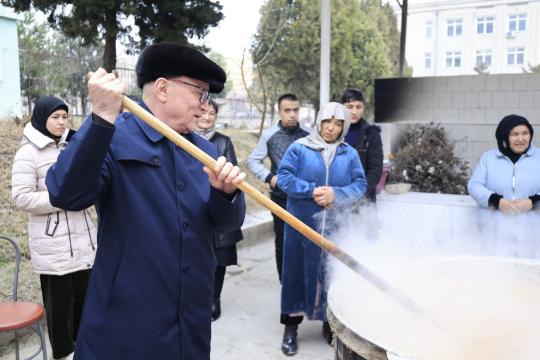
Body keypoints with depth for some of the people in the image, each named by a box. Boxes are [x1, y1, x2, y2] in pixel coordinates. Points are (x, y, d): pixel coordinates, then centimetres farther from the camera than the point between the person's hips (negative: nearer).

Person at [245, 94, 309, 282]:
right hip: (281, 198, -1)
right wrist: (269, 177, -10)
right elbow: (252, 161, 3)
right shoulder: (270, 135, -4)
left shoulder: (308, 135, -2)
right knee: (282, 244, 9)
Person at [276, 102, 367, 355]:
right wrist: (312, 191, -18)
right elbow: (284, 177, -7)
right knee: (297, 270, 6)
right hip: (302, 223, -2)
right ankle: (291, 325, 20)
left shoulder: (350, 154, 6)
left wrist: (336, 195, -15)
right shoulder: (299, 148, -2)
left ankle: (330, 323, 30)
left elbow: (360, 185, 3)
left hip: (336, 225, 2)